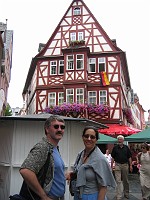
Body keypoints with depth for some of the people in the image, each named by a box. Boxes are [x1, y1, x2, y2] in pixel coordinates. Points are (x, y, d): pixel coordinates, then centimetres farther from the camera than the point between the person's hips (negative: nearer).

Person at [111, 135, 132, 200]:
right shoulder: (115, 147, 0)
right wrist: (111, 166, -2)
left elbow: (129, 157, 6)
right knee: (118, 181, -4)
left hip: (125, 165, 2)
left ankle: (126, 193, 30)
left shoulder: (126, 147, 3)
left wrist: (130, 165, 1)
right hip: (117, 165, -2)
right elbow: (113, 157, 2)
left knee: (125, 180, 13)